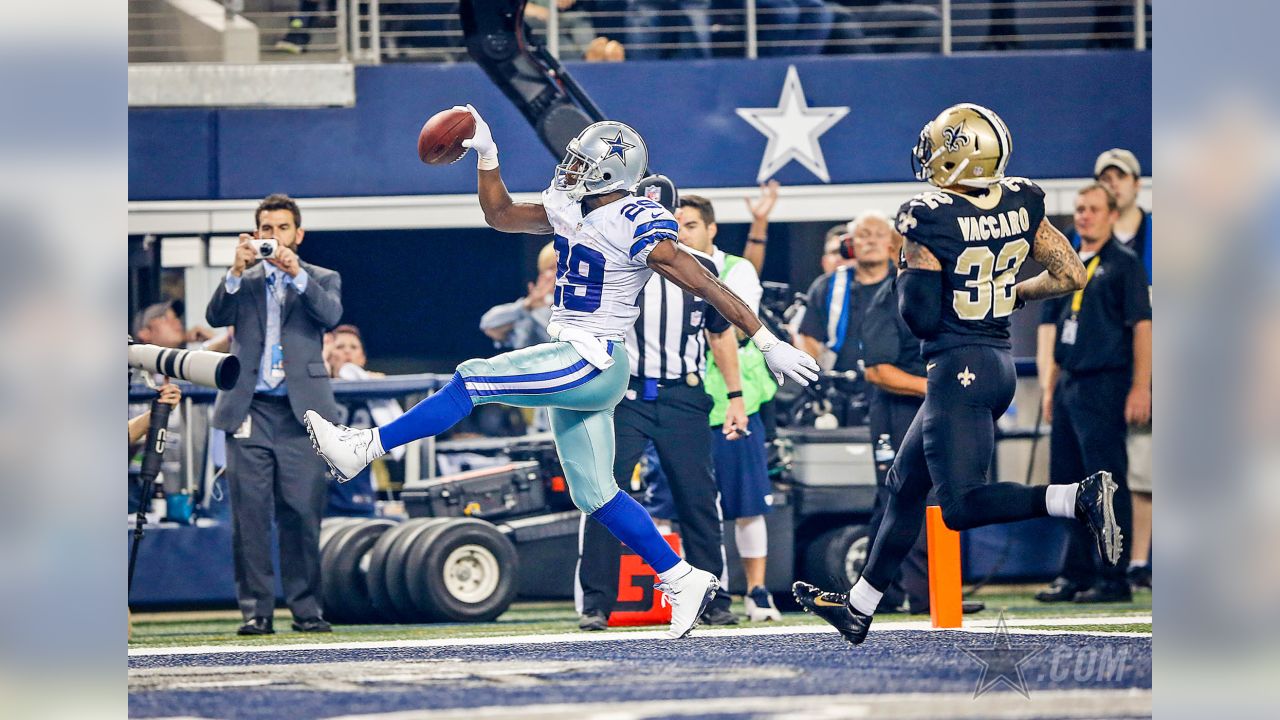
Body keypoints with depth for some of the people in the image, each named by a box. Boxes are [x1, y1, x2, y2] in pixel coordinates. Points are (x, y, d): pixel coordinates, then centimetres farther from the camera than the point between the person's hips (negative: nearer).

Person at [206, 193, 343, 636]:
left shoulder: (322, 280, 13)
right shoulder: (243, 282, 16)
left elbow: (331, 314, -7)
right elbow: (216, 317, -2)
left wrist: (296, 272, -19)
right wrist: (238, 271, -16)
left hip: (300, 412, -1)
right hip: (251, 411, 1)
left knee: (302, 513, -4)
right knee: (250, 514, -3)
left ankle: (306, 607, 3)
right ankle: (256, 610, 0)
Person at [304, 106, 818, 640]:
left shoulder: (638, 226, -15)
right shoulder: (573, 211, 11)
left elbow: (705, 286, -16)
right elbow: (501, 215, 24)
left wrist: (767, 343, -17)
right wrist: (486, 155, 12)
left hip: (593, 362, -10)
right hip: (572, 361, 10)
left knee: (474, 381, -15)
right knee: (595, 495, 9)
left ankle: (362, 449, -13)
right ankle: (682, 580, 13)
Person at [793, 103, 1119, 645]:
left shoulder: (929, 219, -17)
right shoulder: (1020, 204, 1)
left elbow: (922, 317, -15)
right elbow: (1071, 275, 5)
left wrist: (907, 270, 4)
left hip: (957, 369, -8)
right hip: (1000, 362, 8)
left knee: (961, 505, -8)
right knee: (907, 482, 19)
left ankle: (1079, 498, -27)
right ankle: (858, 608, 28)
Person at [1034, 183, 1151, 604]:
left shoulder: (1123, 264, -3)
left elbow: (1142, 325, -9)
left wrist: (1141, 387, -16)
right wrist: (1049, 386, 13)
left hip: (1105, 384, -8)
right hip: (1068, 386, 8)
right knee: (1067, 482, 9)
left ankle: (1113, 580, -5)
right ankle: (1075, 575, 16)